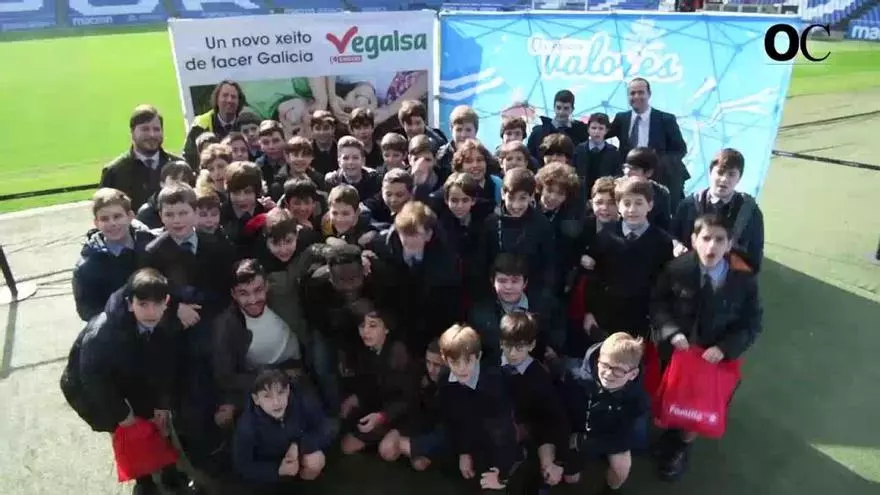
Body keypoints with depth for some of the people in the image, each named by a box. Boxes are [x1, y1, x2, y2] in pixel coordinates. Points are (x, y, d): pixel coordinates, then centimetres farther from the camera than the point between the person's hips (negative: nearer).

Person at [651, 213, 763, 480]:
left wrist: (724, 348, -22)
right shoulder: (677, 268, -20)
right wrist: (671, 332, -22)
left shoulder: (744, 279, -19)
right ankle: (672, 433, 55)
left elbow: (752, 324, -9)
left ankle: (683, 445, 48)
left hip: (715, 356, 0)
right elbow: (657, 302, -7)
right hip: (676, 349, 0)